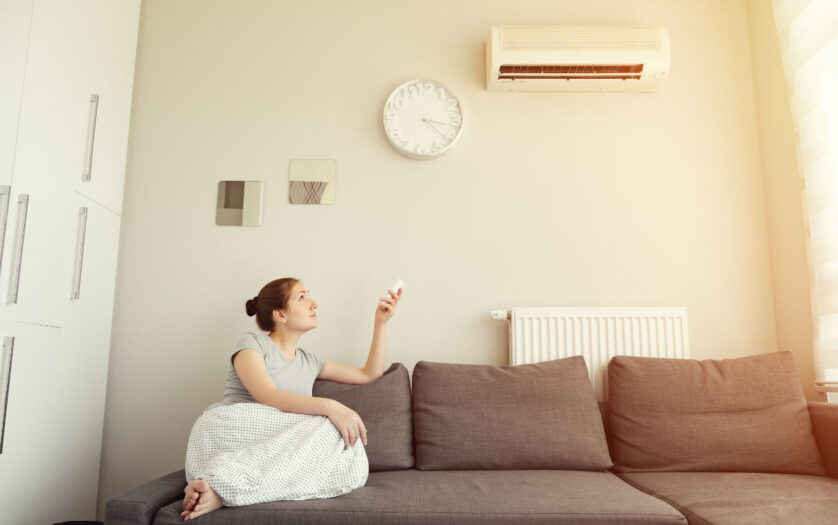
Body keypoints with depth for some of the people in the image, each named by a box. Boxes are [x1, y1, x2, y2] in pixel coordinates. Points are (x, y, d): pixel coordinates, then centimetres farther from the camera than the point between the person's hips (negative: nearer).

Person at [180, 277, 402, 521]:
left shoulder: (309, 361, 22)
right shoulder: (253, 343, 4)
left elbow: (369, 374, 26)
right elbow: (267, 397, -15)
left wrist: (380, 322, 20)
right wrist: (329, 406, -29)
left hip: (270, 450, 6)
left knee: (352, 466, -23)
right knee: (333, 429, -26)